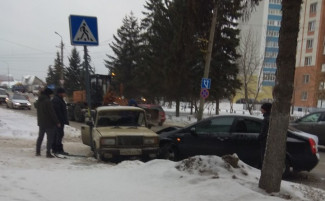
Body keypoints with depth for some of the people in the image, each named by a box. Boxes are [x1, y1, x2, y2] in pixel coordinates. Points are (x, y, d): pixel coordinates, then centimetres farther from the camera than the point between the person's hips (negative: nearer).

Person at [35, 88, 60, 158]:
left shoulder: (39, 101, 7)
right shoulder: (47, 101, -20)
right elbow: (52, 113, -20)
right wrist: (57, 122, -15)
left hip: (41, 122, 8)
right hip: (49, 123, -8)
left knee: (40, 137, 18)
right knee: (50, 138, -1)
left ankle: (38, 152, 24)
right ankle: (48, 153, -2)